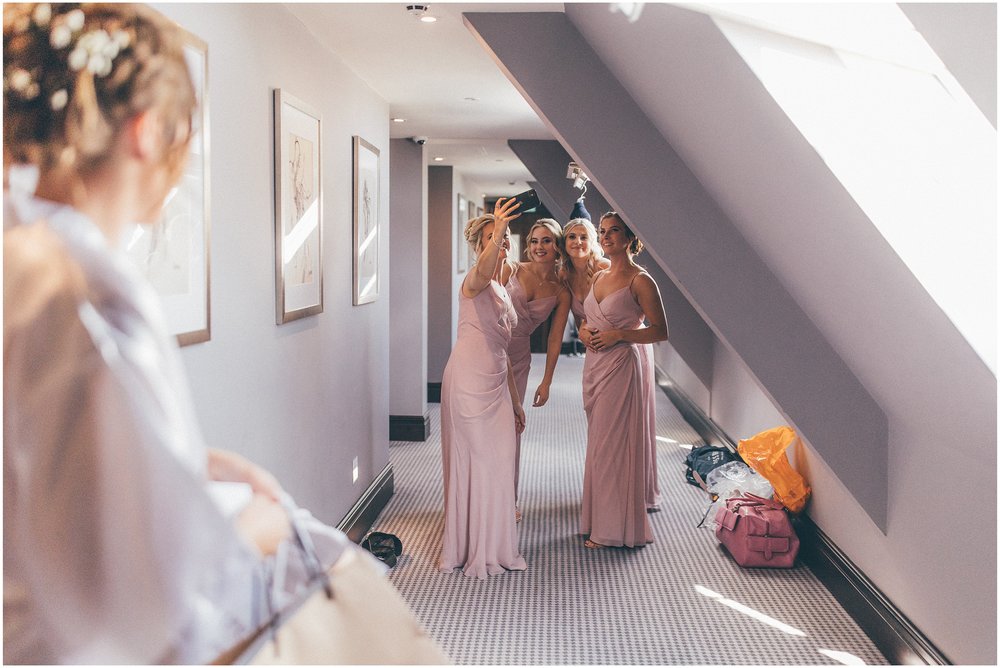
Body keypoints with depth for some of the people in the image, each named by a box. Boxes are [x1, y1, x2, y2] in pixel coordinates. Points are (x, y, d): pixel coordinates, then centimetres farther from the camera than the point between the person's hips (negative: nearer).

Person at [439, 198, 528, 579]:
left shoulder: (502, 290, 18)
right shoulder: (475, 281, -7)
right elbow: (483, 270, -36)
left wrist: (515, 402, 22)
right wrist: (498, 230, -51)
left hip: (495, 383, 9)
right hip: (468, 380, -8)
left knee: (497, 462, 11)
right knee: (474, 460, -2)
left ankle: (492, 548, 22)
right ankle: (472, 551, 9)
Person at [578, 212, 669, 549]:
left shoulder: (640, 280, -9)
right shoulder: (599, 277, 13)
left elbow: (661, 331, -11)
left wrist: (618, 334, -18)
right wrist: (583, 331, 1)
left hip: (623, 366, -8)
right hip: (594, 365, 8)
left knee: (614, 444, -4)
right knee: (599, 442, 12)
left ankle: (615, 527, 7)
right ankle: (600, 519, 22)